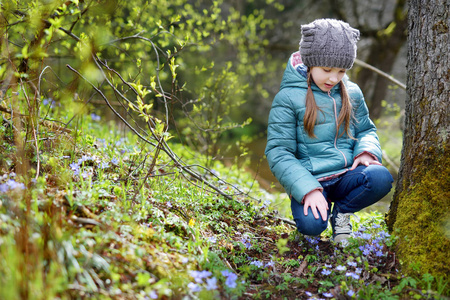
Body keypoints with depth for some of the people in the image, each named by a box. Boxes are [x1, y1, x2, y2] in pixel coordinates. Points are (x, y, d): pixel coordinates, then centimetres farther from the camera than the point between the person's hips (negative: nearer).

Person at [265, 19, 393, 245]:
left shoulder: (352, 93, 9)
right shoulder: (288, 98, -5)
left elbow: (366, 130, 22)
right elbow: (278, 153, -8)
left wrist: (366, 150, -5)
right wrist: (308, 190, -22)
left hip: (346, 176, 4)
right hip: (309, 181, -4)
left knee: (381, 178, -28)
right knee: (312, 224, -33)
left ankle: (341, 211, 1)